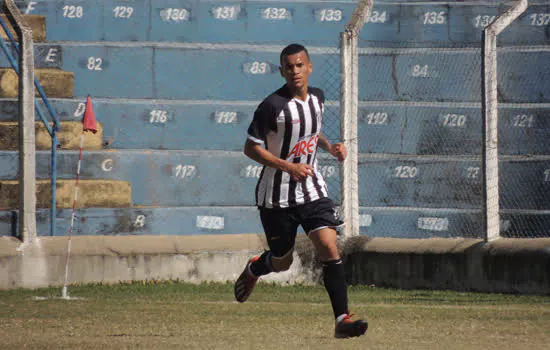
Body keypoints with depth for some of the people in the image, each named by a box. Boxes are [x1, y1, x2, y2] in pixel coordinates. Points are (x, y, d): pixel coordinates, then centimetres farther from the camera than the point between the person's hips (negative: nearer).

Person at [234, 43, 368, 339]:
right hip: (277, 195, -4)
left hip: (312, 190, 4)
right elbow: (251, 148, -14)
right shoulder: (273, 106, -18)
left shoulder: (317, 98, 3)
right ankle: (253, 269, 48)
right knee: (282, 262, 11)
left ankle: (342, 320, -17)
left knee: (330, 249, -14)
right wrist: (287, 167, -23)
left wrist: (330, 146, 3)